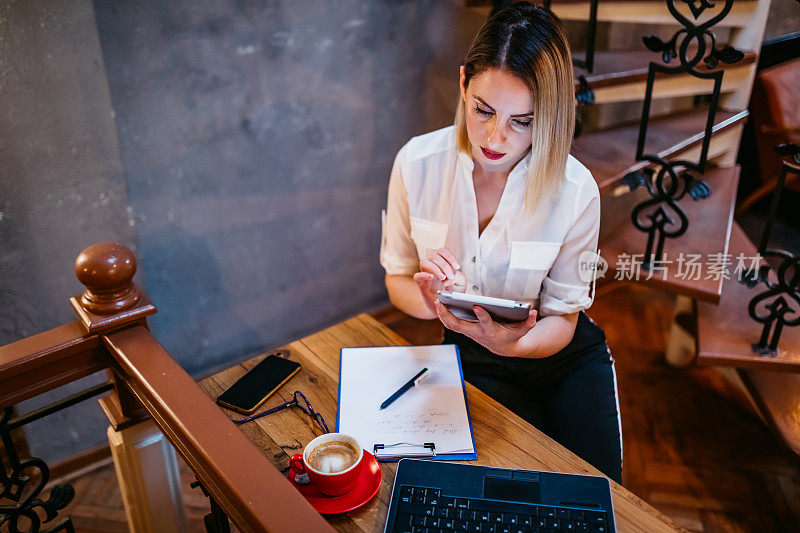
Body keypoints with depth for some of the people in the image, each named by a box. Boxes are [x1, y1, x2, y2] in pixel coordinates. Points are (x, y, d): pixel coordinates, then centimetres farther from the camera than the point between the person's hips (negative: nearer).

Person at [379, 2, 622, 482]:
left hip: (563, 353, 0)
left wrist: (514, 344, -34)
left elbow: (562, 317, -11)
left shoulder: (576, 191, -20)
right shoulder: (417, 163, -16)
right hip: (476, 366, 0)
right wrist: (431, 302, -30)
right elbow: (398, 280, -5)